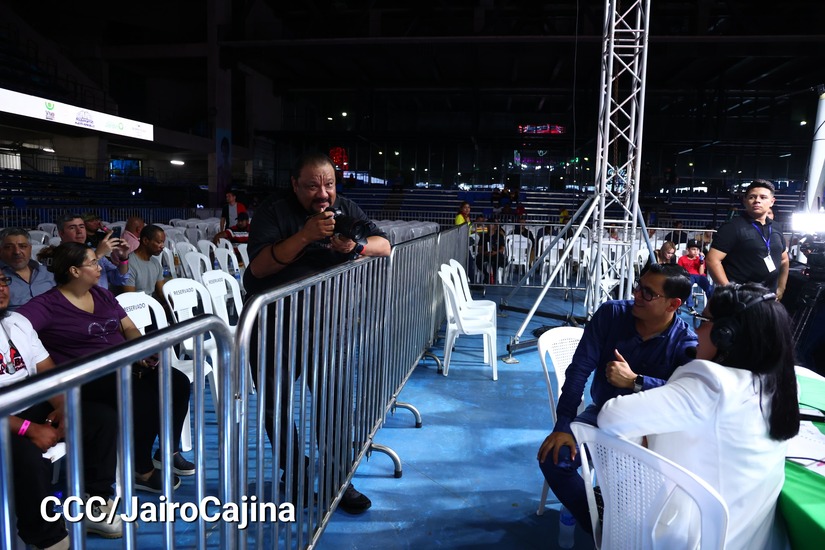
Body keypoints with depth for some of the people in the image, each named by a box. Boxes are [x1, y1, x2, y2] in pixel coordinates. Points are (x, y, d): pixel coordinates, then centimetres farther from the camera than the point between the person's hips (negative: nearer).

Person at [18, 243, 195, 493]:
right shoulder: (48, 304, -7)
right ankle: (142, 471, -9)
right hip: (88, 378, -7)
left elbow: (129, 328, 15)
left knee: (178, 383, -12)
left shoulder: (102, 294, 14)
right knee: (142, 398, -30)